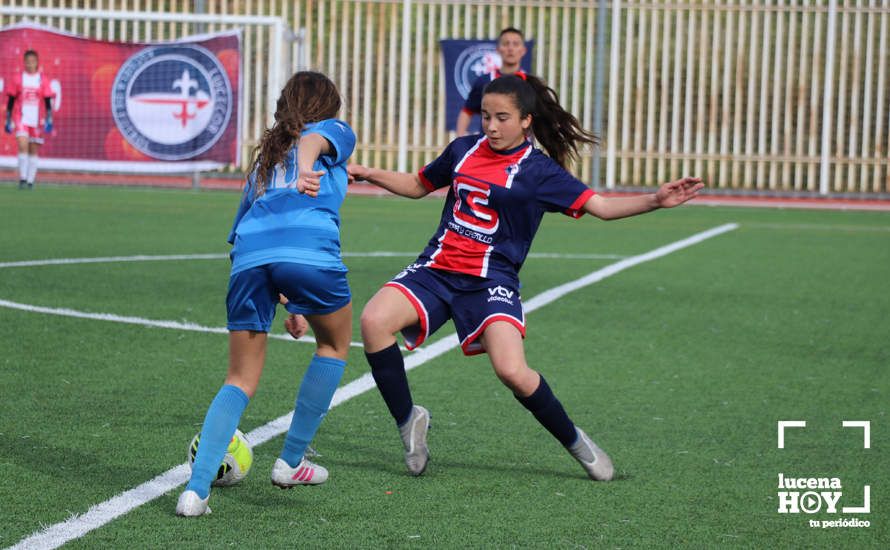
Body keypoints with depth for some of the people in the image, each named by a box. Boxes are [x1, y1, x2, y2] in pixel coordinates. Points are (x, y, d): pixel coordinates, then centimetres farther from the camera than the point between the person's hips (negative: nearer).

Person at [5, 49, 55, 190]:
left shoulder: (42, 79, 2)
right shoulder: (18, 77, 3)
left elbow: (48, 101, 3)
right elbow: (10, 100, 7)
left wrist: (48, 120, -5)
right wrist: (8, 120, 6)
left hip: (36, 119, 1)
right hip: (21, 118, -1)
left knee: (33, 150, 5)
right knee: (23, 146, -17)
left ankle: (30, 180, 13)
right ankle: (22, 178, -12)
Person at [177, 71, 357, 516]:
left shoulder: (265, 155, 38)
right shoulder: (335, 131, 23)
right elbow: (314, 139, -2)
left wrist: (286, 303, 44)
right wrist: (306, 170, -25)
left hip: (249, 253, 4)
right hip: (311, 249, -4)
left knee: (240, 380, 13)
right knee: (335, 344, 24)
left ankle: (197, 488, -6)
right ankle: (290, 462, 24)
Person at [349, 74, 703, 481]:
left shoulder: (538, 170, -2)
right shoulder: (463, 150, 9)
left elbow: (601, 206, -8)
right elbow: (418, 186, 26)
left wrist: (655, 200, -22)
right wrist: (369, 174, 13)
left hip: (490, 280, -4)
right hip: (436, 269, 4)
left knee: (512, 371, -24)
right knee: (374, 320, -23)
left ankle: (572, 439, 5)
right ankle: (408, 419, -3)